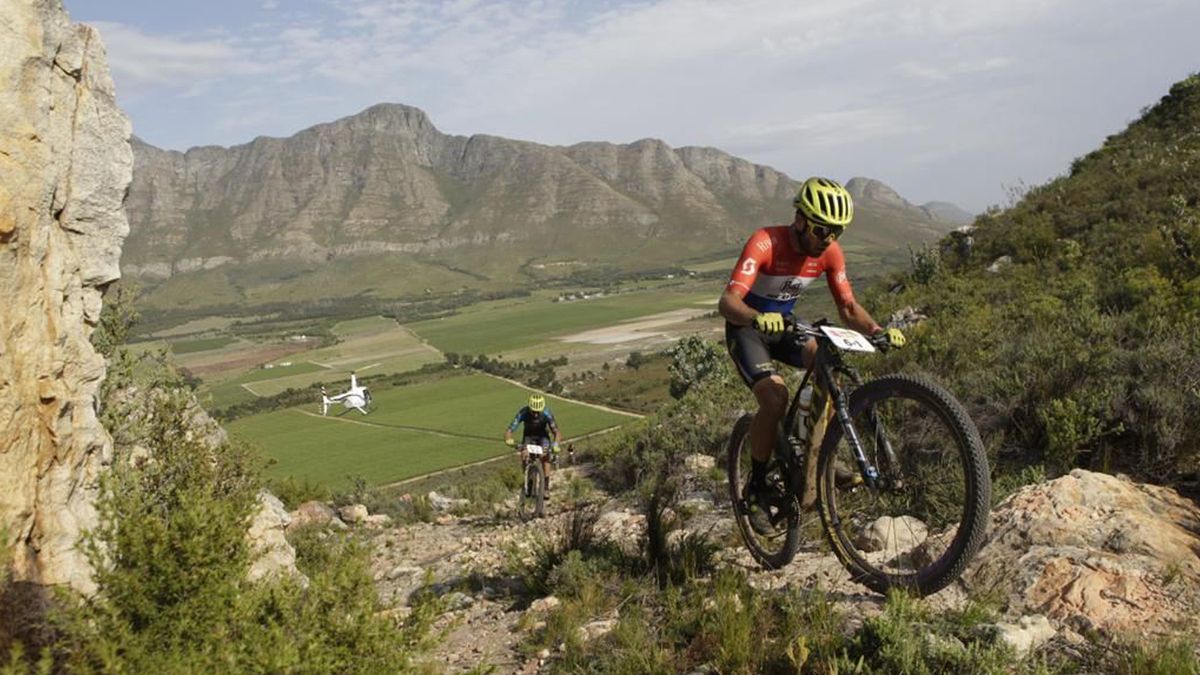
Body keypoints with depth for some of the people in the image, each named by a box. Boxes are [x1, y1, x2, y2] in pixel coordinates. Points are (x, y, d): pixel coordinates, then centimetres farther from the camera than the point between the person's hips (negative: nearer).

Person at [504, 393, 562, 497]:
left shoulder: (547, 413, -34)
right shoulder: (523, 413, -34)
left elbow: (557, 432, -39)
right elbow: (509, 430, -36)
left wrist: (555, 445, -59)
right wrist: (509, 440, -59)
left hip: (542, 435, -1)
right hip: (528, 435, 1)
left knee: (545, 456, -24)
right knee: (524, 456, -21)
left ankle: (546, 487, -16)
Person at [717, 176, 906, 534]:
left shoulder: (830, 252, -12)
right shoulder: (765, 243, -29)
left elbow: (848, 307, -6)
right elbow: (727, 302, -38)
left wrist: (878, 330, -26)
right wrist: (758, 318, -59)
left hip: (784, 323, 5)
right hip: (747, 328, -5)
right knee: (775, 398, -28)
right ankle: (756, 487, -8)